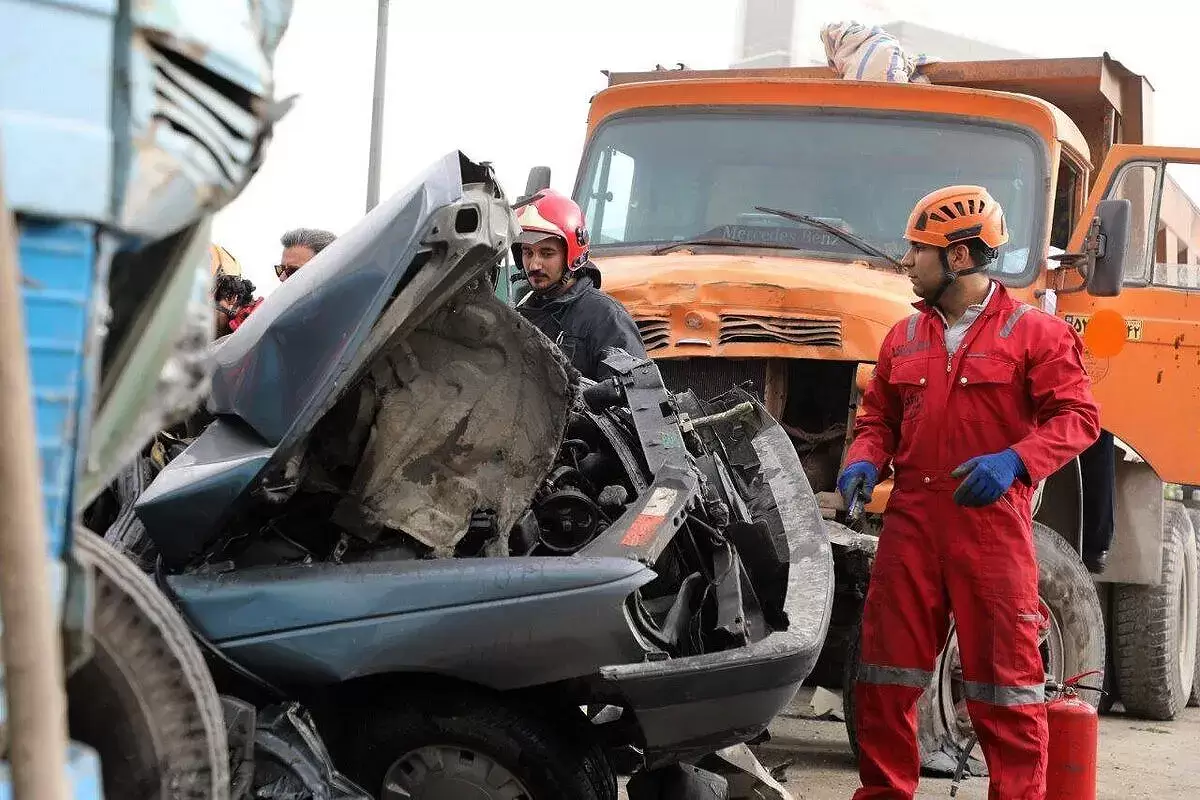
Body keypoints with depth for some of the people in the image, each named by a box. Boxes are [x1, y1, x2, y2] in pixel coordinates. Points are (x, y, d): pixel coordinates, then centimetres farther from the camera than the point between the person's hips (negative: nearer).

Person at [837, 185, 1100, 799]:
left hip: (992, 525, -5)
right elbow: (878, 418, 21)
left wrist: (1014, 461, -21)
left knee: (1005, 678, -1)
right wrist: (864, 461, -1)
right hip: (910, 524, 5)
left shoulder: (1033, 332, 0)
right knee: (885, 674, 7)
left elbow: (1078, 417, -6)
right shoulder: (904, 337, 16)